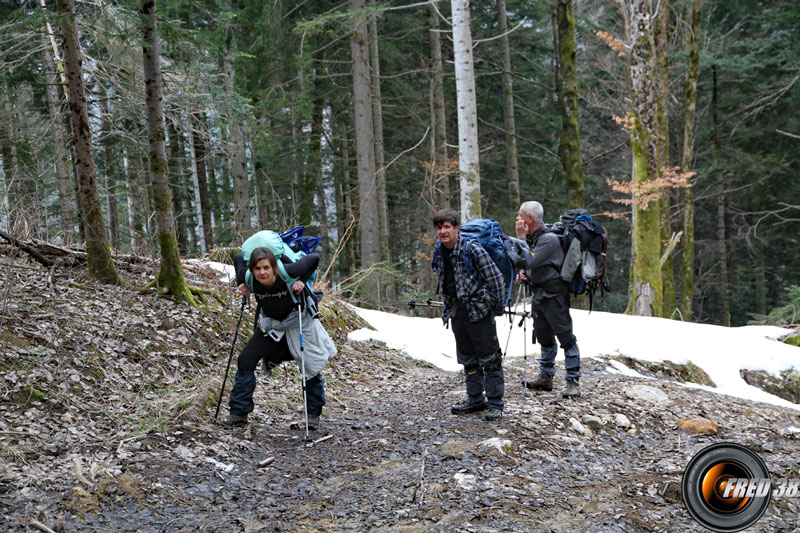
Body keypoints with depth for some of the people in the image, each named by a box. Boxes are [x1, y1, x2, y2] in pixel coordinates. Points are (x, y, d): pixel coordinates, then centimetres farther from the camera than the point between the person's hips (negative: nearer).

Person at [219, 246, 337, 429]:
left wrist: (302, 280, -24)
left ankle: (313, 415, 23)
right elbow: (239, 258, -2)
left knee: (311, 367, 2)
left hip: (299, 321, -3)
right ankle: (238, 413, 2)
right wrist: (242, 284, -8)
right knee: (245, 360, -7)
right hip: (271, 323, 3)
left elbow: (314, 258, -18)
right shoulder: (248, 277, -25)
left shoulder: (287, 272, -34)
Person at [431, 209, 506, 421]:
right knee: (467, 358, 15)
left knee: (489, 358, -3)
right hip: (456, 310, 8)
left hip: (478, 309, -7)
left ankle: (495, 404, 3)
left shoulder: (473, 250, -18)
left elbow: (496, 279, -15)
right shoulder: (438, 250, 4)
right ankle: (475, 400, 26)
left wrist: (498, 307, -7)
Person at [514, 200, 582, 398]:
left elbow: (528, 262, -26)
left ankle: (573, 382, -3)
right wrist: (527, 275, 4)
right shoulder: (531, 238, 10)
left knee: (566, 338, -6)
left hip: (554, 296, -10)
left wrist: (521, 237, -18)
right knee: (544, 338, 16)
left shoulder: (549, 239, -19)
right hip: (539, 295, 10)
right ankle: (545, 378, 26)